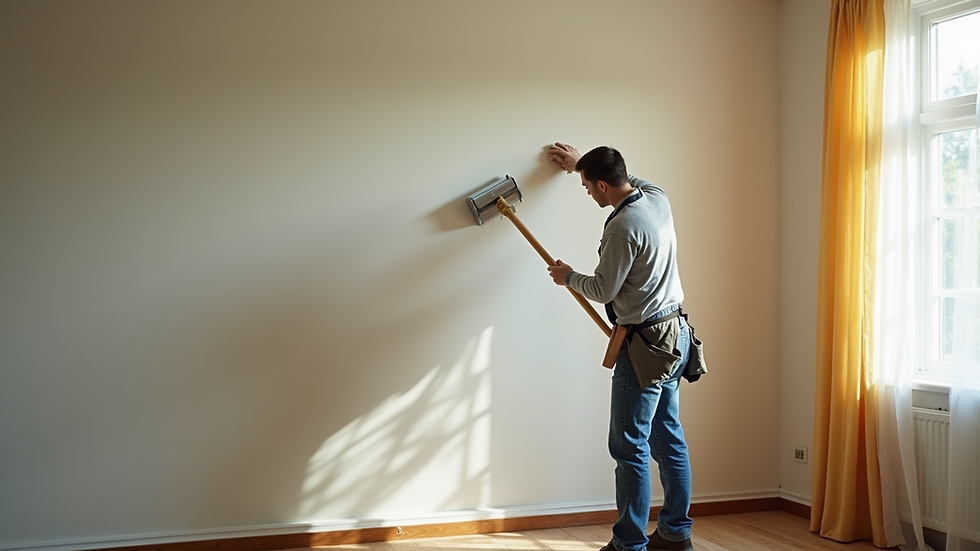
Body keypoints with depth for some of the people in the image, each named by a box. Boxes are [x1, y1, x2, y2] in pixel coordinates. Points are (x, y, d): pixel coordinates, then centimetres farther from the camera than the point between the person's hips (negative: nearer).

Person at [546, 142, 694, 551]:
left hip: (645, 342, -10)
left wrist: (568, 277, 5)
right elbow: (632, 180, 30)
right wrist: (582, 162, 37)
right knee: (668, 438, 15)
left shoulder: (624, 226, -21)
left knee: (630, 446, -3)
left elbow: (603, 290, -14)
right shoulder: (657, 198, 5)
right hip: (675, 334, 10)